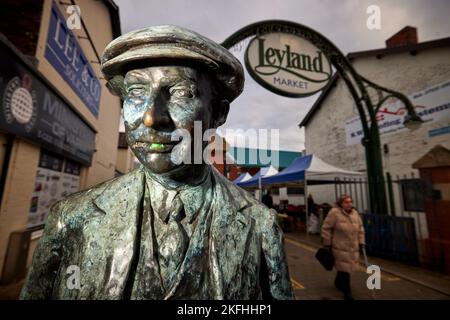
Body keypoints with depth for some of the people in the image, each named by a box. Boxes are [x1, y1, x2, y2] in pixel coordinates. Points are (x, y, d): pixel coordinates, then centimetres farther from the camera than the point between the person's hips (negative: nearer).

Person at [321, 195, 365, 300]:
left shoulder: (355, 213, 6)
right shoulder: (334, 212, -14)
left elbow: (360, 228, 15)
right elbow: (326, 228, -11)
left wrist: (361, 242, 9)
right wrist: (327, 244, -10)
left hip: (353, 247, 6)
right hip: (340, 247, -6)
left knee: (344, 267, 18)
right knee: (344, 268, -4)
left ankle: (338, 282, 44)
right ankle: (347, 292, 12)